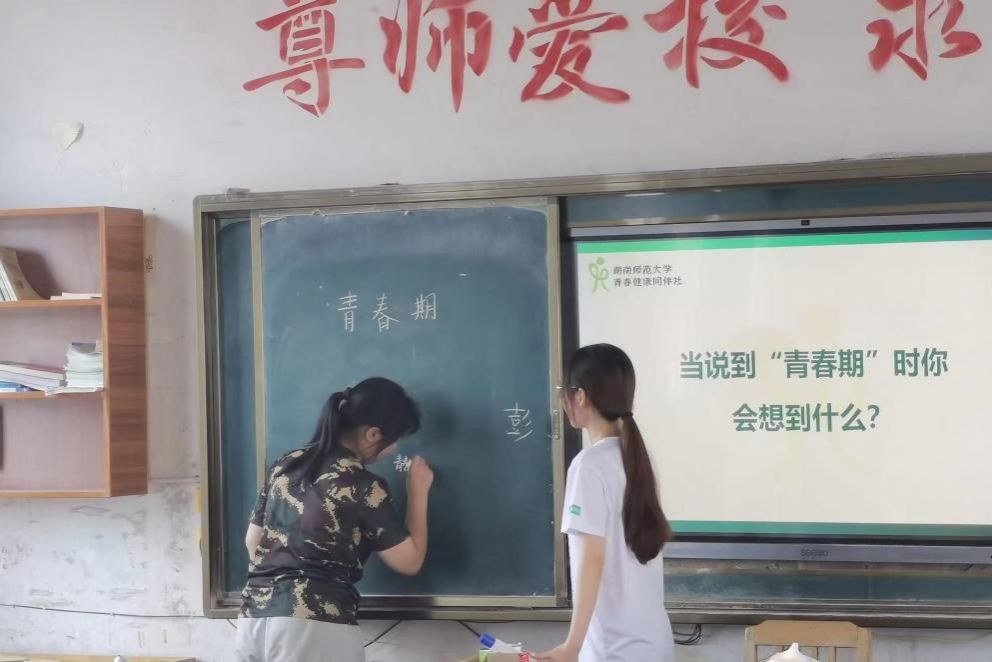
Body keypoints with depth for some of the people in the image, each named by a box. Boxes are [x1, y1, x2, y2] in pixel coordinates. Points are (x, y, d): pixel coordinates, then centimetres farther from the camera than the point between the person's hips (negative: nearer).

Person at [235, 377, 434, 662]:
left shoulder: (286, 465, 12)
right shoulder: (364, 486, -8)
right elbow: (410, 561, 0)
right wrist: (418, 491, 9)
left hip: (254, 619, 7)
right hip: (316, 629, -7)